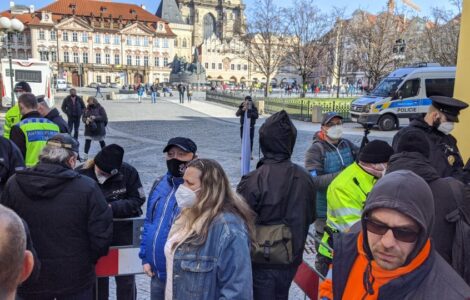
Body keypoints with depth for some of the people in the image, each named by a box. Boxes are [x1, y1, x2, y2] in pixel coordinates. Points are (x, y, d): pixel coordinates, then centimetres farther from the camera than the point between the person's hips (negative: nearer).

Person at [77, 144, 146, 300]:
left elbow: (137, 200, -12)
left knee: (126, 279, 13)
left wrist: (112, 207, -23)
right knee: (98, 277, 17)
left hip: (123, 233, -1)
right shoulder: (81, 174, -15)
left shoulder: (128, 172, -16)